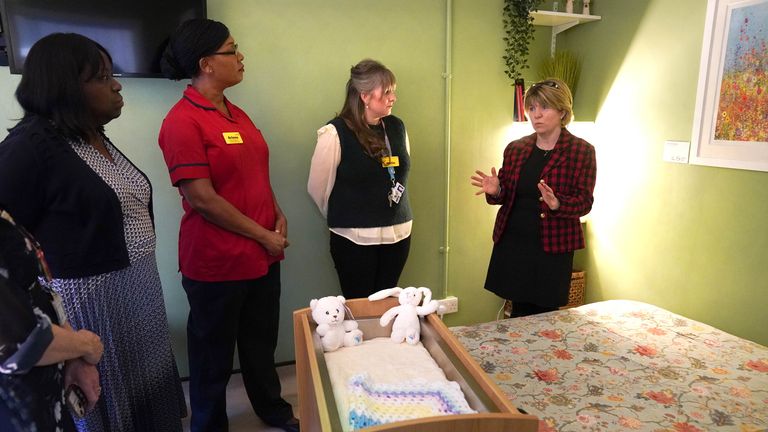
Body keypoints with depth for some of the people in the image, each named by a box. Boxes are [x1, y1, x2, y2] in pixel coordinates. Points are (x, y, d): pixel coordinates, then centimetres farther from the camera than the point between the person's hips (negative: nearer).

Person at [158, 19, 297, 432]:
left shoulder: (236, 114, 9)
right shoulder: (182, 120, -16)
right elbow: (202, 199, -20)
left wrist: (278, 217, 1)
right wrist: (263, 235, -14)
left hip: (262, 256, 8)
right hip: (216, 262, -7)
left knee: (262, 341, 23)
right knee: (214, 353, 14)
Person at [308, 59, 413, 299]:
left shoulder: (397, 127, 5)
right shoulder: (335, 133, -13)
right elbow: (317, 188, -6)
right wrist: (343, 219, 8)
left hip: (398, 234, 5)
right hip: (355, 239, -5)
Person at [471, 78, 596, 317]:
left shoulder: (582, 151, -3)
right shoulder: (515, 148, 6)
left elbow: (584, 203, -6)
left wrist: (557, 204, -27)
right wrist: (495, 191, -12)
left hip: (552, 249, -3)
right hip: (512, 245, 3)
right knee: (519, 314, 11)